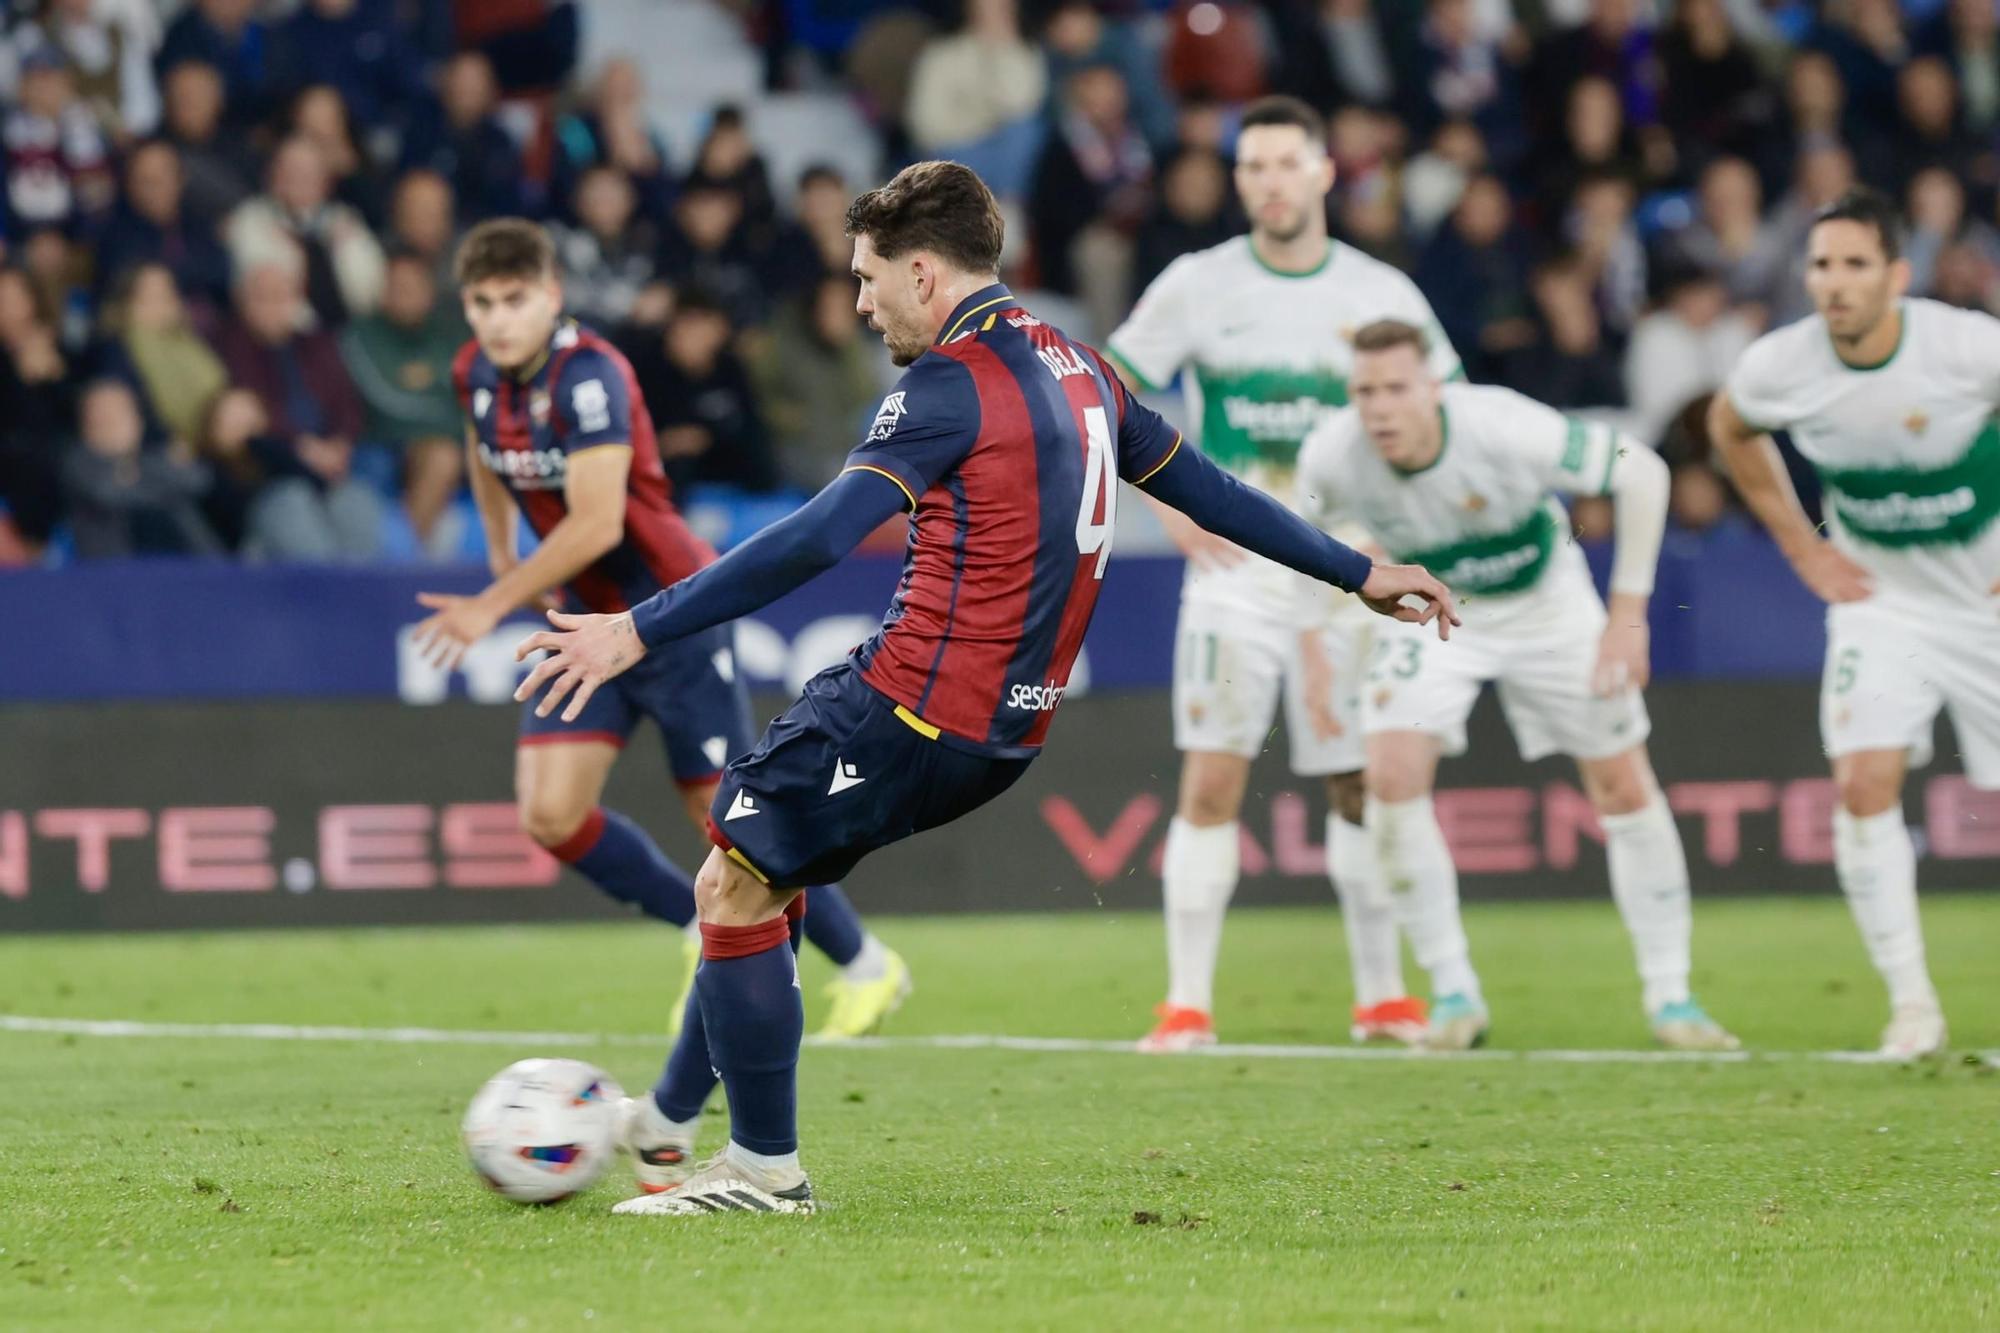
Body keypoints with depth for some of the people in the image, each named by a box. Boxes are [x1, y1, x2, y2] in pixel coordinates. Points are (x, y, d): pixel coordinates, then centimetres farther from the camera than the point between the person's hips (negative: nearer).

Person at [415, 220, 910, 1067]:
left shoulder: (588, 377, -24)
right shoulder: (477, 374, 0)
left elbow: (596, 524, -30)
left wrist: (492, 606, -26)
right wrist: (503, 558, 17)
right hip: (586, 622, 7)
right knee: (549, 815, -8)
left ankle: (866, 965, 19)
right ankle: (706, 934, 12)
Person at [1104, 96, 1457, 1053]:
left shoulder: (1382, 296, 3)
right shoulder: (1197, 285, 0)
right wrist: (1171, 503, -3)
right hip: (1233, 572, -1)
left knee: (1364, 786, 6)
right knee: (1211, 782, -10)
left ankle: (1382, 996, 18)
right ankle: (1187, 1004, -7)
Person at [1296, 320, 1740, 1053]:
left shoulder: (1503, 428, -36)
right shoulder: (1331, 456, -26)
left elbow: (1642, 472, -23)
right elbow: (1306, 532, 0)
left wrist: (1628, 614, -21)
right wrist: (1311, 646, -7)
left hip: (1544, 601, -1)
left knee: (1625, 784, -1)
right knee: (1391, 778, -18)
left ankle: (1670, 996, 13)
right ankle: (1454, 993, -4)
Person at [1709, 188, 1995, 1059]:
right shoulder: (1780, 366, -14)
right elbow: (1730, 428, 10)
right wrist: (1805, 550, 6)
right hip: (1881, 594, 2)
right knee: (1865, 783, -15)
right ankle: (1910, 1002, -7)